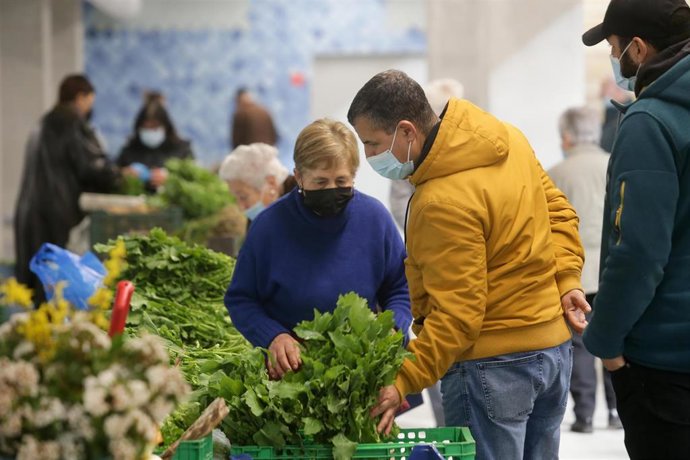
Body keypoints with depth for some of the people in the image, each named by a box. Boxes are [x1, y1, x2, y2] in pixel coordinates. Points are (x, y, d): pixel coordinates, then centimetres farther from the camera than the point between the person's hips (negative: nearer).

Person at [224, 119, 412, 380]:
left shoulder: (374, 218, 0)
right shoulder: (270, 226, -7)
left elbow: (401, 289, 11)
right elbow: (240, 300, 2)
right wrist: (273, 336, -16)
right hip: (289, 369, -2)